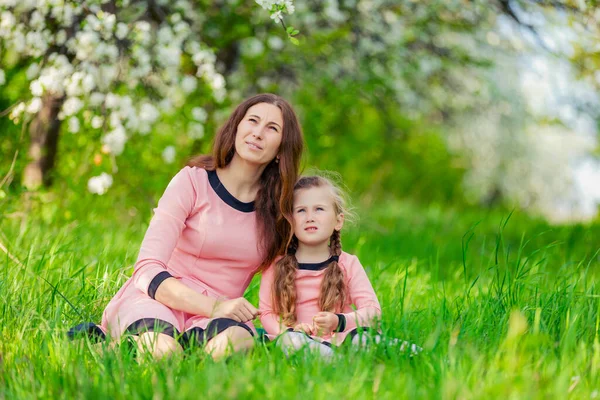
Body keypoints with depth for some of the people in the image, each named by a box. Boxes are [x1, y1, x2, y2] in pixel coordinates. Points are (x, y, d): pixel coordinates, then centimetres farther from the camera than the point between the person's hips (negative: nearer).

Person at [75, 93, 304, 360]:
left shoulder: (278, 207, 9)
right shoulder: (193, 181, -3)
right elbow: (148, 269, -12)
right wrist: (213, 306, -25)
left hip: (210, 317, 3)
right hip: (158, 301, -2)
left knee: (235, 343, -36)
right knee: (162, 351, -39)